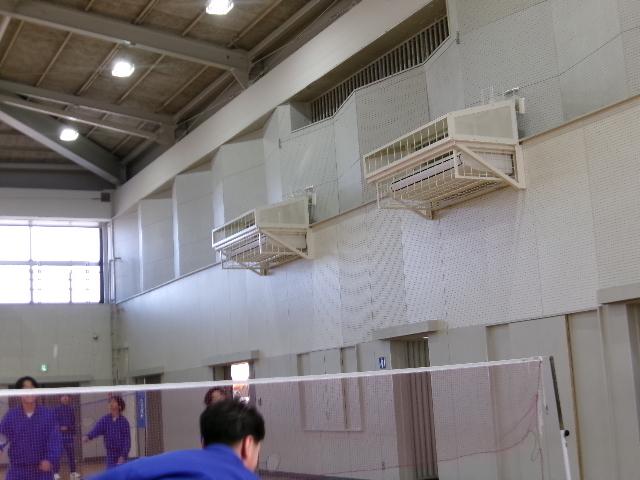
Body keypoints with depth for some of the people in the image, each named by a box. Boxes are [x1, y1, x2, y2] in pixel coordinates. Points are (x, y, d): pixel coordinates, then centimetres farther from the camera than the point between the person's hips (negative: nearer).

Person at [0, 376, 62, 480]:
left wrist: (50, 459, -26)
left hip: (42, 469, 0)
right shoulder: (10, 415, -1)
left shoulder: (48, 414, -3)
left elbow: (54, 439, -9)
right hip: (17, 471, 0)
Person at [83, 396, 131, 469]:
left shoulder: (124, 421, -6)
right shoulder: (104, 420, 0)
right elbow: (96, 429, -17)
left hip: (121, 455, -2)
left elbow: (127, 440, -6)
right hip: (110, 454, 2)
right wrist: (88, 436, -38)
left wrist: (123, 456, -14)